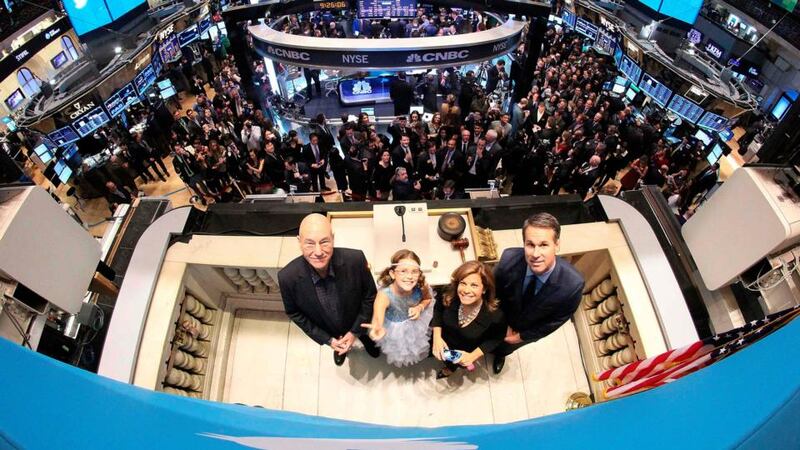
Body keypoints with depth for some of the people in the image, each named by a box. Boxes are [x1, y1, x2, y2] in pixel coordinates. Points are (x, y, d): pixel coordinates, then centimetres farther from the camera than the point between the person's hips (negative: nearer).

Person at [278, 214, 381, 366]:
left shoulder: (355, 259, -38)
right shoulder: (288, 277, -36)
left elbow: (370, 295, -19)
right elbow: (294, 313, -15)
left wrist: (355, 331, -15)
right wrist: (327, 339, -13)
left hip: (357, 322, -1)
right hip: (328, 331, 1)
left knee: (364, 335, 33)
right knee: (338, 345, 35)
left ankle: (366, 338, 68)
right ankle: (340, 346, 70)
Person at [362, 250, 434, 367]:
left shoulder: (421, 287, -33)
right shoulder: (385, 295, -44)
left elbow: (428, 298, -7)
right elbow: (377, 318, -61)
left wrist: (420, 307, -28)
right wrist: (377, 329, -85)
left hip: (417, 321, 2)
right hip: (395, 327, -2)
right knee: (398, 353, 24)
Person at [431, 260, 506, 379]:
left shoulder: (495, 315, -38)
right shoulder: (449, 296, -32)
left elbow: (496, 338, -15)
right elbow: (438, 309, -7)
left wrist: (473, 356, -22)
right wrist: (437, 337, -17)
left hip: (467, 350, -2)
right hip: (444, 339, 3)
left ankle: (451, 366, 42)